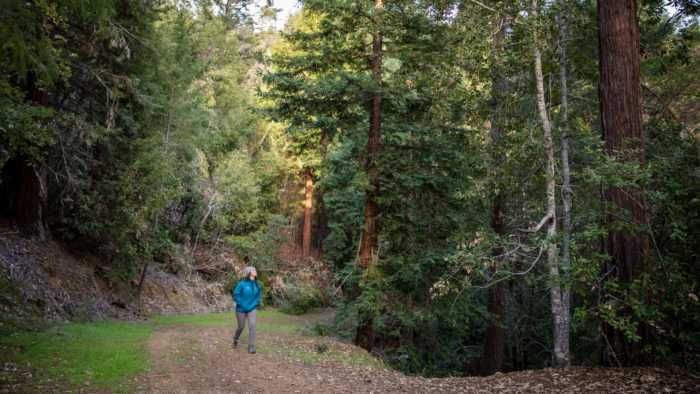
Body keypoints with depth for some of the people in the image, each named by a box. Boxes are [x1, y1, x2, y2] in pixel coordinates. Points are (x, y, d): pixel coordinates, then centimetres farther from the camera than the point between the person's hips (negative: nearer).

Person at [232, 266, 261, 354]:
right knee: (241, 327, 10)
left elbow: (258, 295, 6)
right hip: (241, 309, -2)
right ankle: (236, 339, 42)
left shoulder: (257, 284, -5)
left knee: (252, 326, -13)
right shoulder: (242, 284, -18)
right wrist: (243, 305, -16)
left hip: (252, 309, 2)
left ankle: (251, 346, -5)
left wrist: (253, 305, -7)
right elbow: (236, 295, -12)